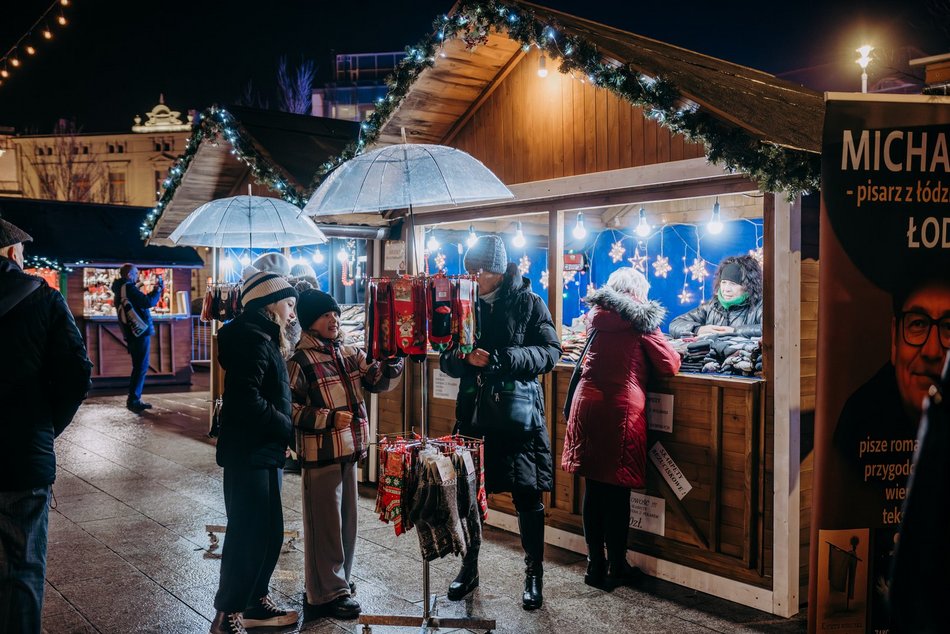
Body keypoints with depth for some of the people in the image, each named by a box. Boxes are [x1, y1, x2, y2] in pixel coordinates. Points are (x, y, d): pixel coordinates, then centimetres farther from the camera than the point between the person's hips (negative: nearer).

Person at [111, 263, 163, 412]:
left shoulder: (121, 289, 17)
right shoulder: (128, 288, -15)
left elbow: (141, 301, 24)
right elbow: (148, 302, -23)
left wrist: (153, 291, 15)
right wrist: (158, 290, -8)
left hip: (133, 333, 10)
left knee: (139, 367, 15)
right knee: (141, 367, -7)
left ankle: (135, 399, 19)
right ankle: (133, 400, -6)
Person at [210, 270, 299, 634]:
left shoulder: (263, 338, 15)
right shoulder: (252, 339, -16)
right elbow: (247, 400, -25)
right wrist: (289, 429, -17)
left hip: (265, 451, 10)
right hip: (249, 453, -10)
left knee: (269, 532, 16)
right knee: (247, 534, -3)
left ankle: (254, 603, 29)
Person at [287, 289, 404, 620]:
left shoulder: (350, 353, 7)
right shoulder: (301, 361, -12)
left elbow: (378, 381, 6)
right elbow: (289, 409, -15)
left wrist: (393, 358, -11)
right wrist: (329, 419, -20)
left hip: (349, 449, 7)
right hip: (320, 453, -7)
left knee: (346, 520, 18)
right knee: (325, 524, 3)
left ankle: (338, 581, 34)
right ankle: (327, 594, 15)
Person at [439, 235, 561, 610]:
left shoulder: (529, 303, -3)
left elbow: (550, 352, -10)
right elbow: (446, 360, 5)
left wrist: (501, 359, -22)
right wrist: (466, 358, -18)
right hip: (473, 412, 3)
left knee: (527, 496, 4)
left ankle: (534, 575, 21)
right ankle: (469, 569, 29)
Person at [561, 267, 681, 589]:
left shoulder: (597, 316, 12)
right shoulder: (641, 320, 0)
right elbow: (669, 365, -1)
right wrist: (673, 352, 19)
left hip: (586, 406, 4)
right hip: (621, 410, -4)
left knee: (593, 489, 10)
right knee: (617, 493, 4)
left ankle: (595, 565, 19)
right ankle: (616, 569, 13)